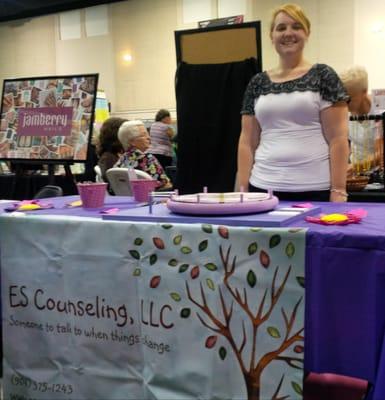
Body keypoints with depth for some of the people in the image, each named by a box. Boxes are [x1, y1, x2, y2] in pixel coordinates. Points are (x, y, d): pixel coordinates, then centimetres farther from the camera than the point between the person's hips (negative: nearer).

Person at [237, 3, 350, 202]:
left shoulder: (323, 76, 1)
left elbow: (338, 139, -4)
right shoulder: (257, 83, 11)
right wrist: (243, 189, 2)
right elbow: (247, 142, 10)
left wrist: (338, 191, -10)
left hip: (314, 190, -3)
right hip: (263, 187, 3)